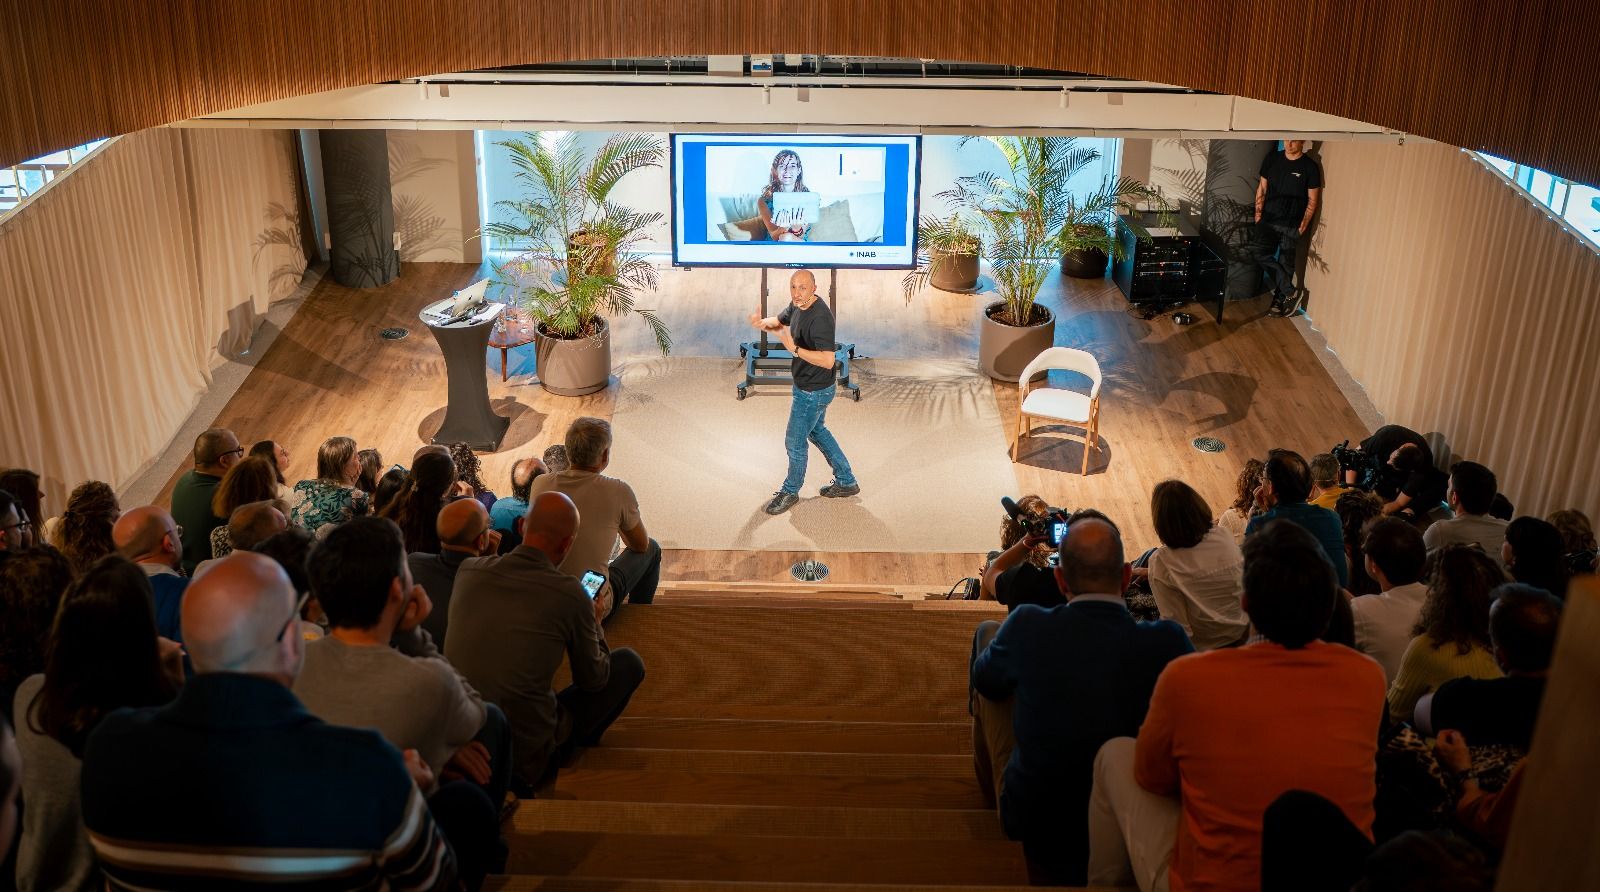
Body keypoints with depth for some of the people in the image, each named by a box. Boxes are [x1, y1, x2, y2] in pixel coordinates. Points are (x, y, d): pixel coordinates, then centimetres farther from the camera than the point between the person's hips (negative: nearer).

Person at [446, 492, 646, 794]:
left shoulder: (468, 570, -3)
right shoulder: (570, 595, -16)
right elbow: (594, 680, 0)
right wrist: (595, 622, 18)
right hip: (525, 763, -5)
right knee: (629, 663, 8)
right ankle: (580, 745, 28)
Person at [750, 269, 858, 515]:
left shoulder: (820, 318, -31)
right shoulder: (798, 305, -2)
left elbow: (828, 361, -37)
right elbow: (779, 321, 15)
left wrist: (794, 348, -40)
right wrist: (763, 323, -8)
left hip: (814, 391, -10)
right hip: (808, 386, 10)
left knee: (794, 441, 7)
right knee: (817, 431, 25)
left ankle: (790, 491, 30)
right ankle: (846, 482, 38)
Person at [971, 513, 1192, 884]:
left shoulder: (1028, 626, -23)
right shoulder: (1168, 641, -22)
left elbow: (986, 680, -1)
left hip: (1031, 821, -2)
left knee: (988, 631, 12)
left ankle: (990, 780, 35)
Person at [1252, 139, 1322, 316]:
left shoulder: (1310, 167, -7)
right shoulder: (1271, 159, 2)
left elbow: (1312, 200, -3)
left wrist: (1303, 225, -10)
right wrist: (1258, 213, 1)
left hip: (1292, 224, -2)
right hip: (1269, 220, 2)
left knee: (1286, 263, 2)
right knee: (1262, 255, -13)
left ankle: (1280, 298, 19)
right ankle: (1292, 292, -4)